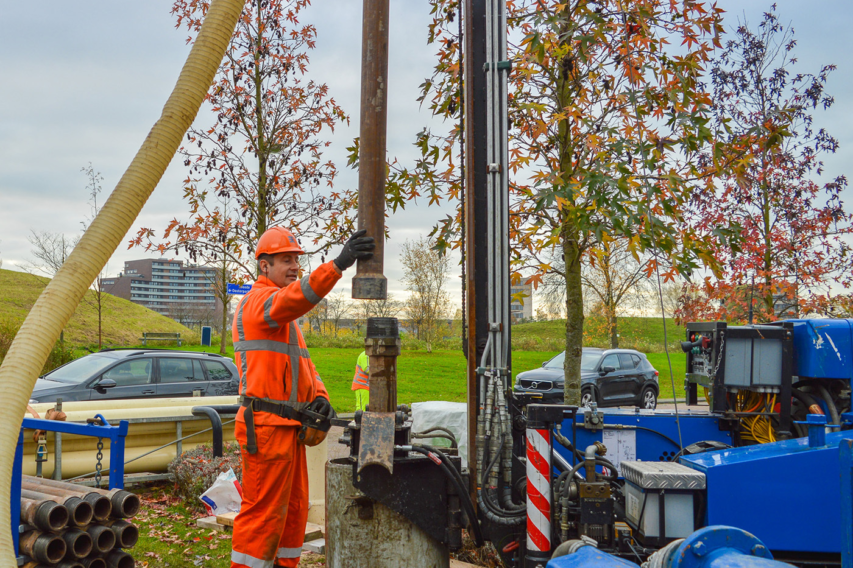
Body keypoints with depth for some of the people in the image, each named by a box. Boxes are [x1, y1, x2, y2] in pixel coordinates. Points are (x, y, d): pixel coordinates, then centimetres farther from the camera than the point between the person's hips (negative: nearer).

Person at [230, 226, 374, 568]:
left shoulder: (286, 318, 22)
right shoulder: (259, 300, -10)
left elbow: (302, 363, 21)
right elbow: (292, 299, -34)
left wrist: (319, 396, 1)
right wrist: (337, 265, -46)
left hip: (290, 427, 10)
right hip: (266, 426, -10)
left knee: (294, 508, 16)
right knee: (263, 510, -5)